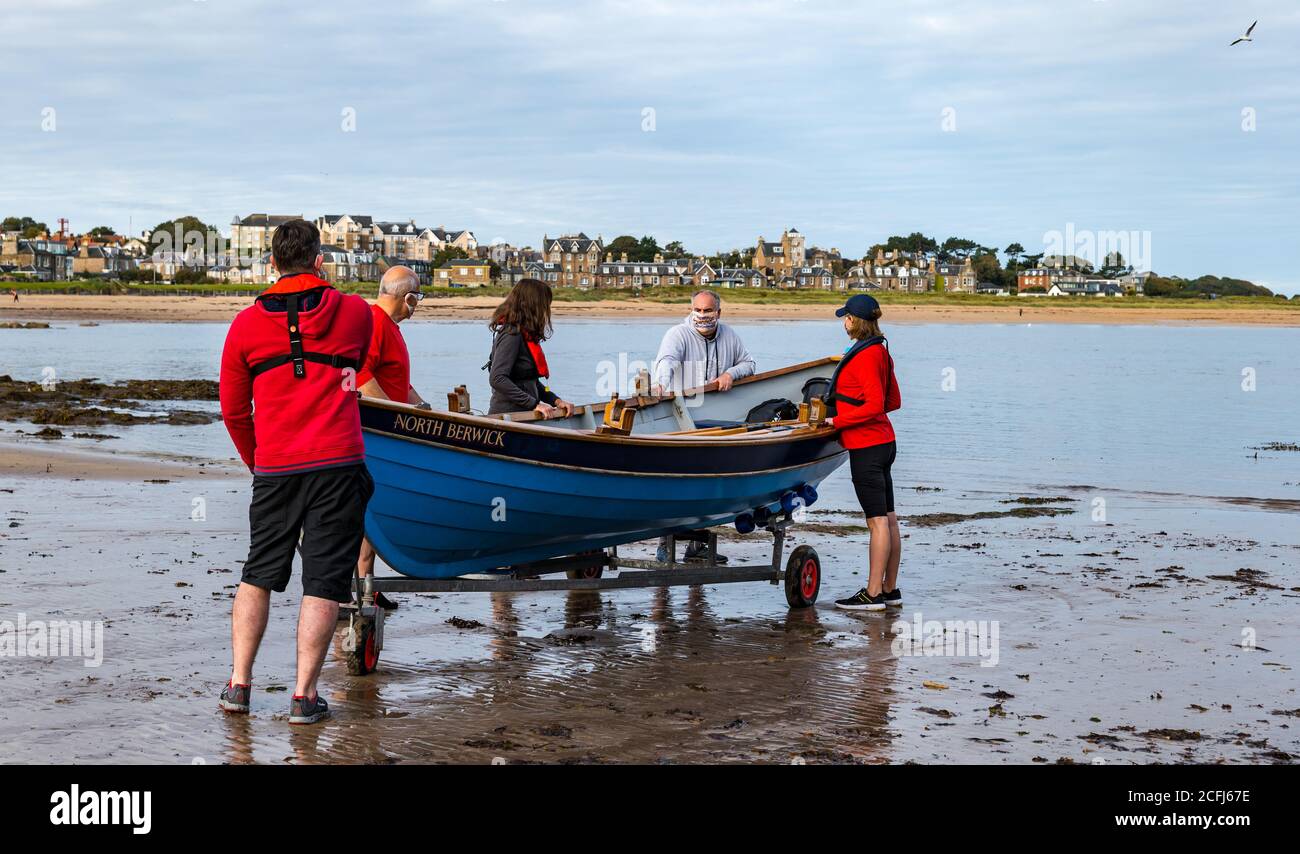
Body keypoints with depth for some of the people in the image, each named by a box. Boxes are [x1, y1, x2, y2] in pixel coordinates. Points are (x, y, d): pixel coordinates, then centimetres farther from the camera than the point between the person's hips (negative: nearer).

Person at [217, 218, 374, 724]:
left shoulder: (246, 324, 3)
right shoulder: (355, 313, 2)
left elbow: (233, 410, 9)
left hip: (274, 469, 2)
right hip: (338, 464, -2)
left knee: (258, 576, 16)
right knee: (323, 582, 1)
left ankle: (239, 683, 14)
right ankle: (304, 696, 1)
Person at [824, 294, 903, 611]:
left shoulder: (865, 355, -16)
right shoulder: (881, 352, 13)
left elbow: (875, 405, -21)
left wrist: (838, 420, -14)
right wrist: (847, 409, 16)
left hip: (866, 447, -10)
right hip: (883, 442, 10)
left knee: (877, 521, -7)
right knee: (888, 519, 11)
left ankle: (873, 594, -4)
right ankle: (890, 590, 17)